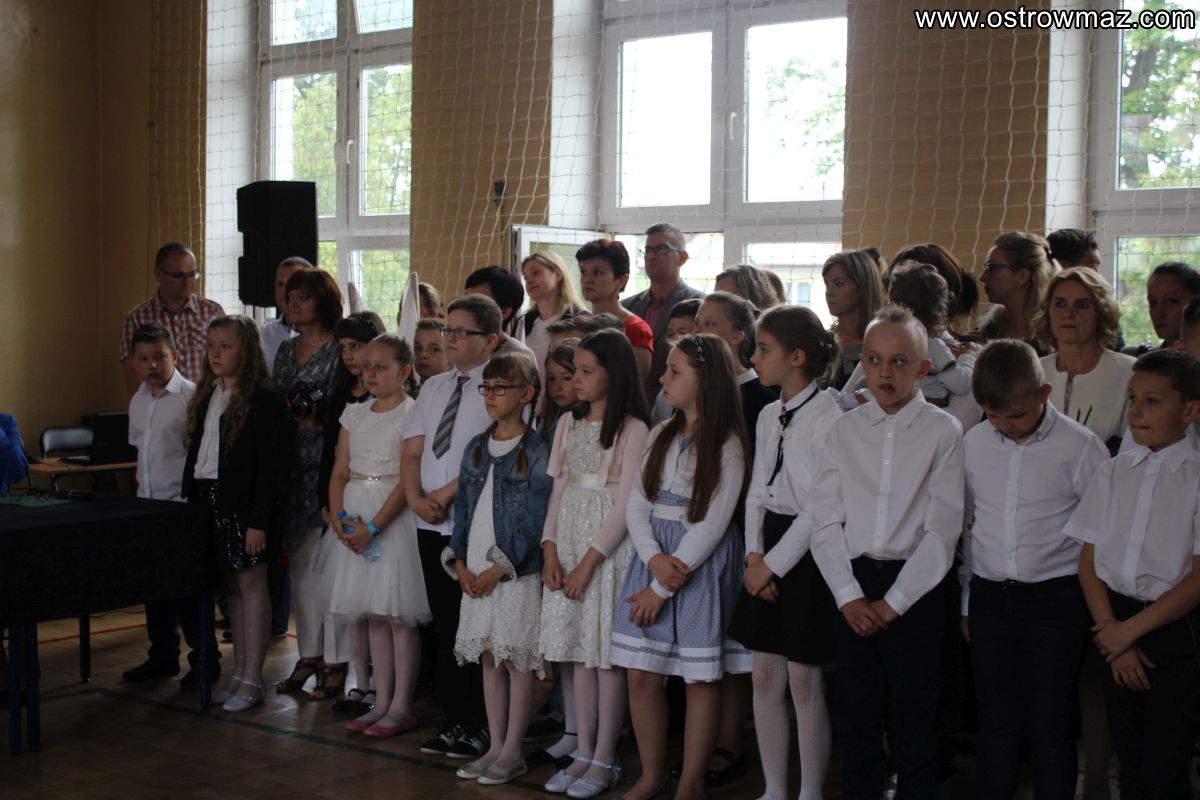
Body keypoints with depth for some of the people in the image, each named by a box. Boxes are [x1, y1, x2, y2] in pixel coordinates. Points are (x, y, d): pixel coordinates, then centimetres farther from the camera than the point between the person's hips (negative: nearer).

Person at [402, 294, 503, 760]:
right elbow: (411, 452, 12)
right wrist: (416, 498, -4)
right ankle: (454, 720, 19)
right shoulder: (433, 388, 16)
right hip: (431, 525, 7)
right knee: (444, 625, 11)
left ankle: (478, 727, 7)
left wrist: (446, 493, -14)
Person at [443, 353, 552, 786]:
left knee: (517, 661, 0)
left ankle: (512, 753, 9)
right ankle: (495, 747, 19)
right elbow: (463, 507, 13)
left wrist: (499, 569, -13)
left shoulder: (535, 452, -8)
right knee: (489, 659, 11)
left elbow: (533, 522, -12)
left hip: (516, 573, -6)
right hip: (475, 575, 6)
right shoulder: (476, 448, 11)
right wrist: (459, 563, 2)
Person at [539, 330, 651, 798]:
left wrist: (589, 563, -13)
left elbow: (626, 503, -11)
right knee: (578, 651, 8)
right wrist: (550, 551, 0)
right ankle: (582, 752, 15)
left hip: (610, 546, -6)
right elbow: (559, 488, 11)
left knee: (606, 653, -2)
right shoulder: (568, 424, 11)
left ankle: (605, 760, 6)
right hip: (568, 542, 6)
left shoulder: (632, 429, -8)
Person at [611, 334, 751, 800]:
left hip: (702, 564, -5)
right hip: (653, 559, 5)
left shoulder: (727, 446, -10)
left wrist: (663, 588, -13)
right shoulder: (661, 436, 9)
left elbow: (712, 525, -13)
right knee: (641, 674, 5)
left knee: (701, 677, 3)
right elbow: (637, 505, 6)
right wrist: (654, 559, -13)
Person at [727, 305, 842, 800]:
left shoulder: (827, 417, -15)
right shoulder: (769, 416, 11)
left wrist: (774, 564, -14)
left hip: (806, 553, -7)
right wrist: (754, 555, -1)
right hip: (768, 551, 8)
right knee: (765, 678, 11)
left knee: (804, 683, 0)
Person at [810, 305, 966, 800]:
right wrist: (850, 596, -6)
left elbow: (944, 528, -7)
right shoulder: (846, 430, 7)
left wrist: (894, 602, -9)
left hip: (914, 589, -3)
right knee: (855, 716, 9)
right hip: (851, 586, 3)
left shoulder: (943, 432, -3)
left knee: (913, 719, 5)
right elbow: (825, 519, 4)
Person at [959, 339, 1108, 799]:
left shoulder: (1080, 447, -8)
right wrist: (967, 600, 15)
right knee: (996, 722, 11)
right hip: (989, 597, 4)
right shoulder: (974, 443, 3)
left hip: (1055, 600, -3)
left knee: (1050, 726, 3)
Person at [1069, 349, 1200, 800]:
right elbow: (1089, 561, 5)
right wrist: (1113, 634, -5)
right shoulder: (1113, 474, 6)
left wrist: (1130, 629, -11)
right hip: (1116, 624, 4)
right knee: (1129, 762, 12)